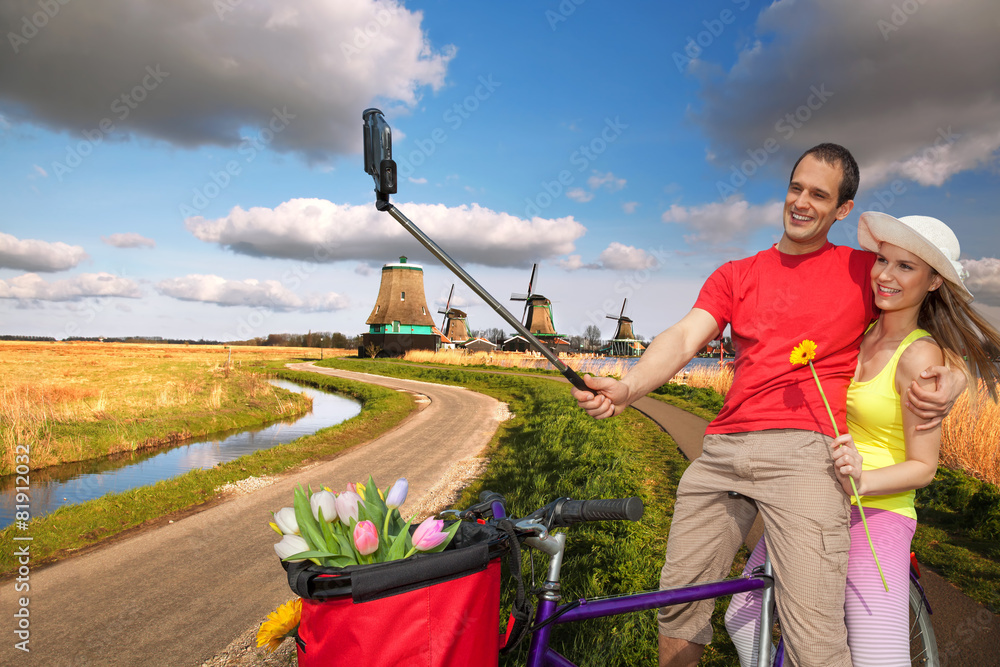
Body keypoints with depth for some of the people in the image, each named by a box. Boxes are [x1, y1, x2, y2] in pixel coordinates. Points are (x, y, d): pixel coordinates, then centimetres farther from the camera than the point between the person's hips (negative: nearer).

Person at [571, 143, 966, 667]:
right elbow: (683, 338, 1)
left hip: (804, 450, -3)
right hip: (722, 449, 3)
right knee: (679, 601, 8)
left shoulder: (865, 271, 13)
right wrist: (626, 388, -18)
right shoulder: (735, 275, 17)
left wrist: (951, 379, -2)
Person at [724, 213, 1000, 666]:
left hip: (877, 514, -5)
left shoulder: (920, 357, -14)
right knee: (742, 619, 5)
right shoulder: (859, 332, 5)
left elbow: (923, 467, -13)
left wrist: (862, 480, -29)